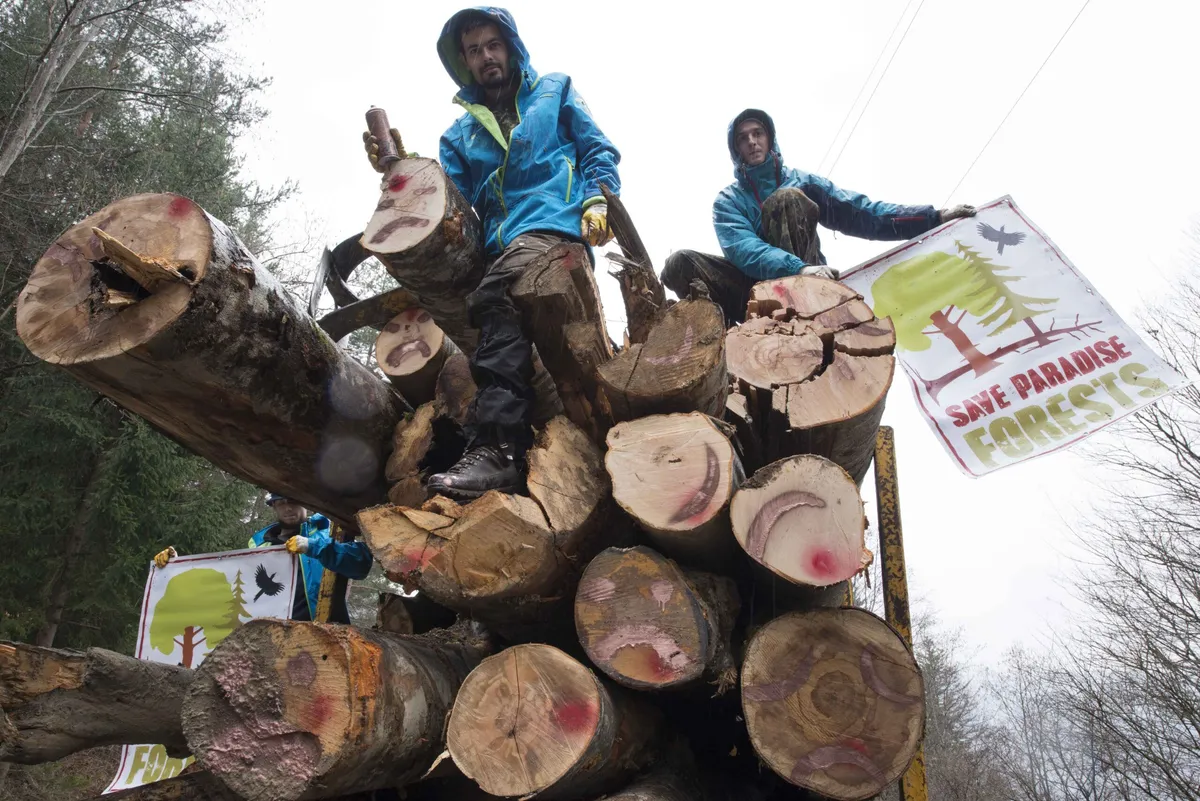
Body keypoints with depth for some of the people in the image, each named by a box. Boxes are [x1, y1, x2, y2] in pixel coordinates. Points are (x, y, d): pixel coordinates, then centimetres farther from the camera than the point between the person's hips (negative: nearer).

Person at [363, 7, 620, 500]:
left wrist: (597, 200, -4)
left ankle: (494, 449, -45)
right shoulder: (461, 133, 32)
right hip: (499, 247, 8)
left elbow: (598, 151, 16)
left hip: (554, 224, -7)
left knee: (494, 299, -33)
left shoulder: (554, 91, 26)